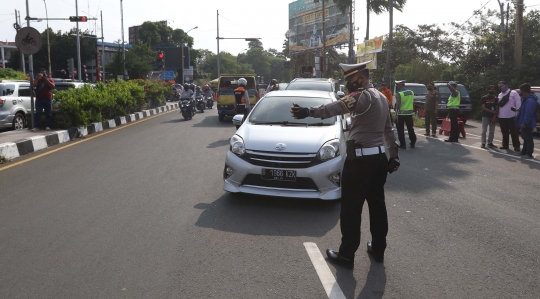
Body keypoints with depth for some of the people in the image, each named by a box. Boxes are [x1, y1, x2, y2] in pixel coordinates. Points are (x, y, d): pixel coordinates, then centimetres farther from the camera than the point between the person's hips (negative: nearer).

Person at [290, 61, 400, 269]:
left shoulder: (363, 96, -15)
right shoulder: (381, 97, 16)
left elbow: (340, 106, -36)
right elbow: (389, 129, 22)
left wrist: (310, 111, -49)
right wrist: (394, 155, 28)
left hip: (360, 159, -10)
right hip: (379, 157, 10)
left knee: (351, 209, -1)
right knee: (377, 205, 16)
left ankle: (346, 255, 7)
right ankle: (378, 249, 28)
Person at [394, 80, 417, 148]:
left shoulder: (399, 94, -14)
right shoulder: (411, 92, 7)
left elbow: (398, 104, -20)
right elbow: (412, 102, 11)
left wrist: (396, 113, -18)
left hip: (401, 114, -6)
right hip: (409, 113, 6)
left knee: (400, 130, 3)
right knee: (410, 129, 16)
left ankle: (403, 144, 3)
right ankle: (413, 143, 23)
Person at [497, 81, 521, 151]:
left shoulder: (513, 93, -3)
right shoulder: (500, 95, 15)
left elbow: (518, 104, -7)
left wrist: (517, 115, -13)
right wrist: (497, 115, 9)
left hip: (511, 116, -5)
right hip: (501, 117, 5)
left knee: (514, 132, 0)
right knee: (504, 132, 12)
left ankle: (516, 146, 7)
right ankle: (505, 145, 20)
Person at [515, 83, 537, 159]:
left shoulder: (530, 100, -23)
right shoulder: (526, 99, 11)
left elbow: (529, 113, -27)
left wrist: (524, 123, -28)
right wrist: (518, 109, 35)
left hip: (527, 124, -11)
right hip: (525, 123, 11)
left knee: (528, 139, -5)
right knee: (526, 138, 18)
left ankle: (529, 154, 0)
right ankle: (524, 152, 28)